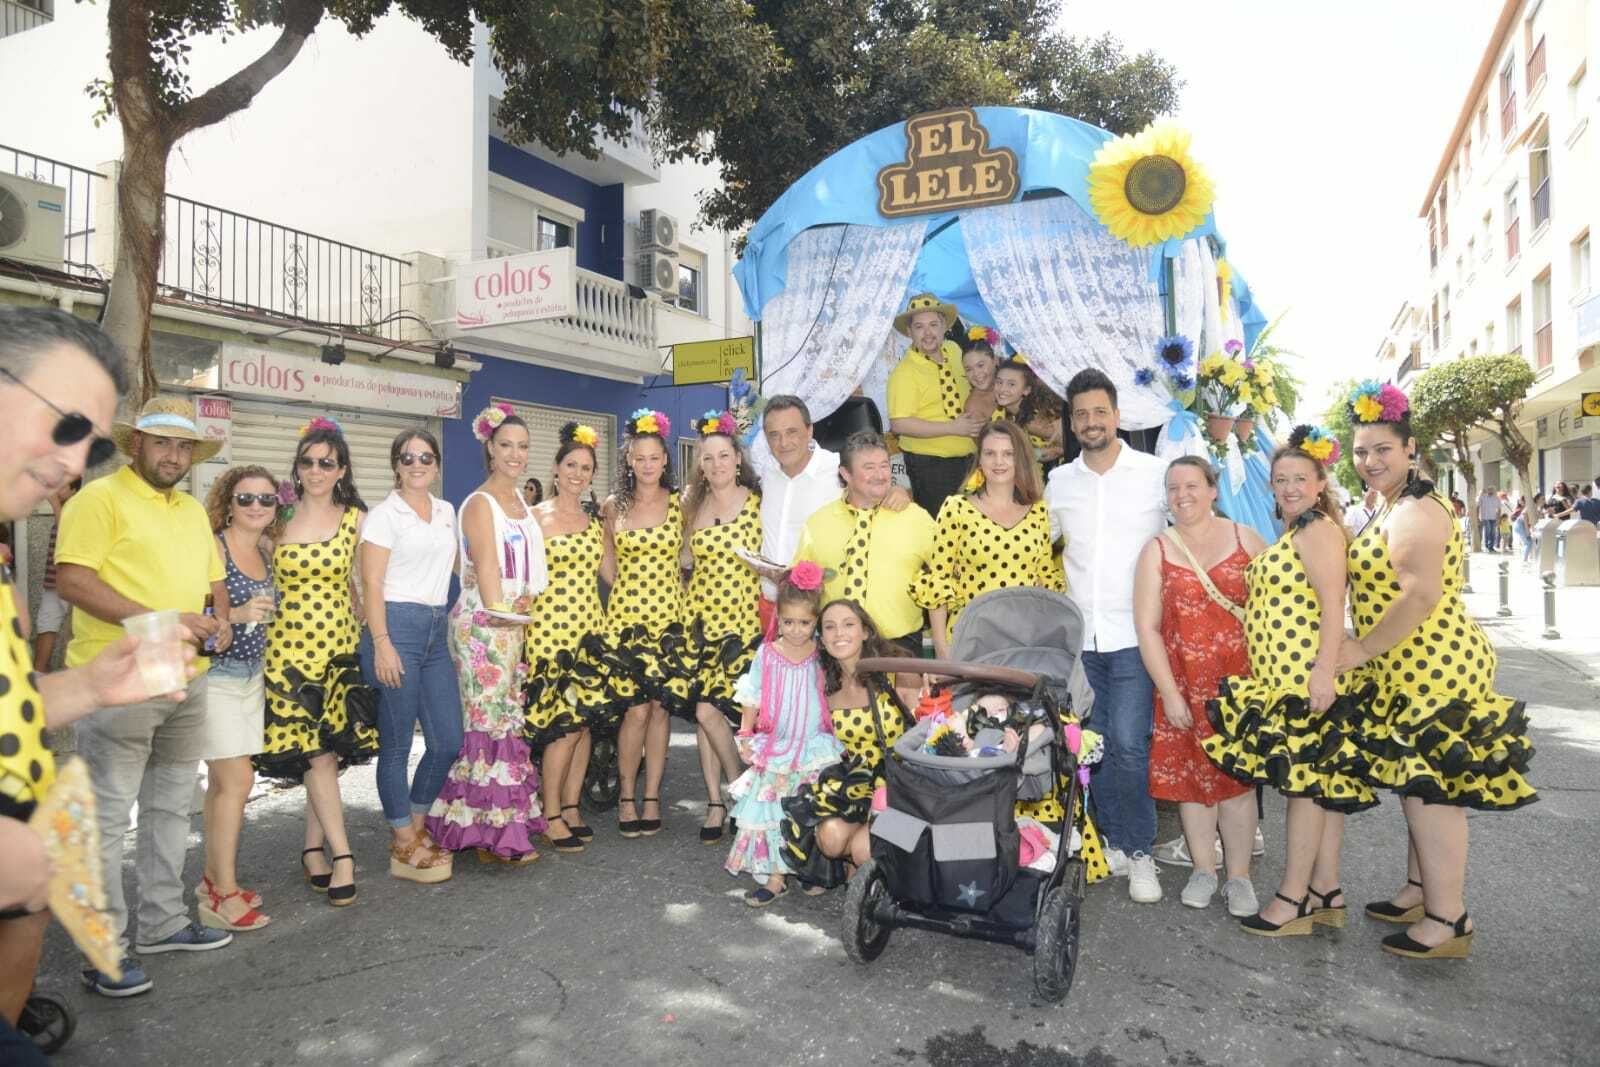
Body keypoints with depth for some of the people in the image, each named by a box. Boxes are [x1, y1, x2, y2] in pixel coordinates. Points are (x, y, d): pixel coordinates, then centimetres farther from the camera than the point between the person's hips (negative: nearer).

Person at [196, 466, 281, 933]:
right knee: (238, 778, -9)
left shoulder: (268, 550, 9)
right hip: (214, 674, -7)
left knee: (222, 780, 13)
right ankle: (225, 895, -2)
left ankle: (214, 878, 23)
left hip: (252, 675, 7)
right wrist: (237, 614, -26)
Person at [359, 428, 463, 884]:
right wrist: (381, 644, -16)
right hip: (397, 626, -6)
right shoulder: (383, 515, -3)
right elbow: (371, 583, -8)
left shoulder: (447, 512, 15)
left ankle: (416, 826, 24)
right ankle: (404, 846, 14)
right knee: (397, 743, 1)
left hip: (438, 630, 6)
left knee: (449, 741, 4)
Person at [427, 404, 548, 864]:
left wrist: (525, 607, 5)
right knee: (491, 723, -5)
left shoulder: (522, 501, 16)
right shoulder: (480, 503, -8)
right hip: (485, 625, -8)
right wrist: (501, 613, -11)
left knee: (511, 720, 9)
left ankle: (509, 822, 17)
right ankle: (492, 831, 4)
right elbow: (486, 569, -13)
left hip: (517, 625, 8)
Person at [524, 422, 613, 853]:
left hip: (588, 628, 6)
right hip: (549, 629, -6)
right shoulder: (535, 517, -2)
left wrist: (607, 525, 5)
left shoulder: (594, 520, 14)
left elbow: (611, 573, 9)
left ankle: (571, 809, 19)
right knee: (565, 724, -7)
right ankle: (551, 817, 7)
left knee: (584, 720, 7)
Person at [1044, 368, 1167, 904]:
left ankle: (1139, 851, 9)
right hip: (1076, 635, 3)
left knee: (1128, 744, -7)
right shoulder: (1058, 481, 8)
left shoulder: (1157, 474, -1)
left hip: (1133, 635, -3)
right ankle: (1113, 841, 25)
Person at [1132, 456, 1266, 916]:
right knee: (1191, 772, 6)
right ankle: (1204, 869, 23)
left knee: (1237, 773, 3)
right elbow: (1147, 627, -2)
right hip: (1184, 683, 1)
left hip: (1240, 677, 0)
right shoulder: (1157, 550, 2)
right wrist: (1169, 693, -7)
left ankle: (1239, 875, 16)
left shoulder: (1245, 538, 3)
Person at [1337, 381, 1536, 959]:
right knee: (1421, 783, 17)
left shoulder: (1414, 511, -16)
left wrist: (1362, 650, -20)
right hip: (1417, 670, 11)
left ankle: (1449, 921, 5)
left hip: (1434, 669, -11)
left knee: (1430, 787, -5)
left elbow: (1421, 595, -25)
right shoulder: (1396, 509, 17)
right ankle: (1422, 893, 29)